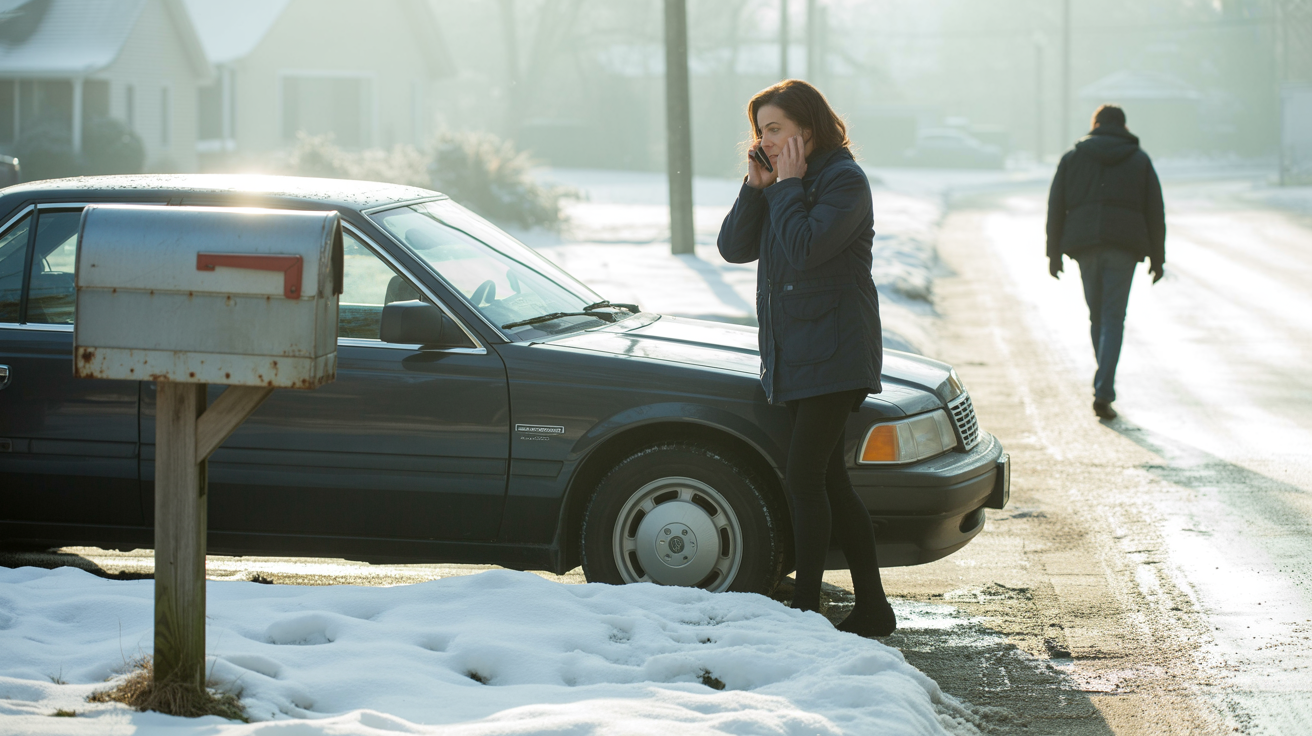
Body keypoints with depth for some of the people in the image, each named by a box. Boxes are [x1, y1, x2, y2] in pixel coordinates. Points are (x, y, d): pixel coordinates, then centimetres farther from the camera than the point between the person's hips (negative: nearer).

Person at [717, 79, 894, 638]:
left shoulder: (844, 181, -10)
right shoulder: (779, 184, 15)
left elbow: (803, 248, -23)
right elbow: (734, 248, 6)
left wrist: (789, 183, -13)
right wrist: (758, 184, -4)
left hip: (833, 355, -9)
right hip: (793, 356, 9)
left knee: (804, 478, -11)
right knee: (828, 481, 9)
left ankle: (806, 608, -7)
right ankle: (872, 607, 15)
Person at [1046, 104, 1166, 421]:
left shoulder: (1072, 157, 11)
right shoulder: (1139, 160, 9)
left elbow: (1055, 208, 7)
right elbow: (1155, 212, 7)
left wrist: (1054, 253, 10)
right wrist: (1157, 257, 12)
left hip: (1084, 244, 2)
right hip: (1124, 245, -1)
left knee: (1096, 315, 16)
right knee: (1113, 319, -2)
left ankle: (1106, 385, 24)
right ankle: (1103, 392, -14)